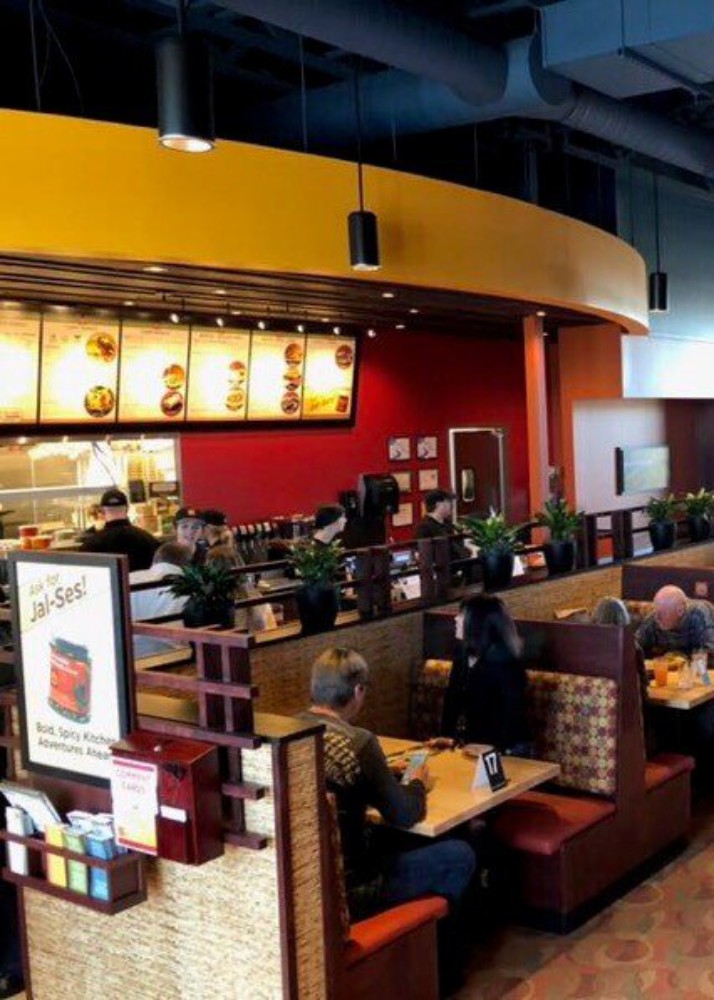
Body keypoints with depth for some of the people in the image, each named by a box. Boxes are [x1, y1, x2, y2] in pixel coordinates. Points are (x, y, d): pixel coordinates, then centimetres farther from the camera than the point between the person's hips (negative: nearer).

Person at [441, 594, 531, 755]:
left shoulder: (503, 662, -17)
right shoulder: (463, 653, 3)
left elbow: (513, 713, -19)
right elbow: (452, 699, 7)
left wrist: (499, 750, -24)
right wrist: (445, 738, -1)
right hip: (472, 742, 6)